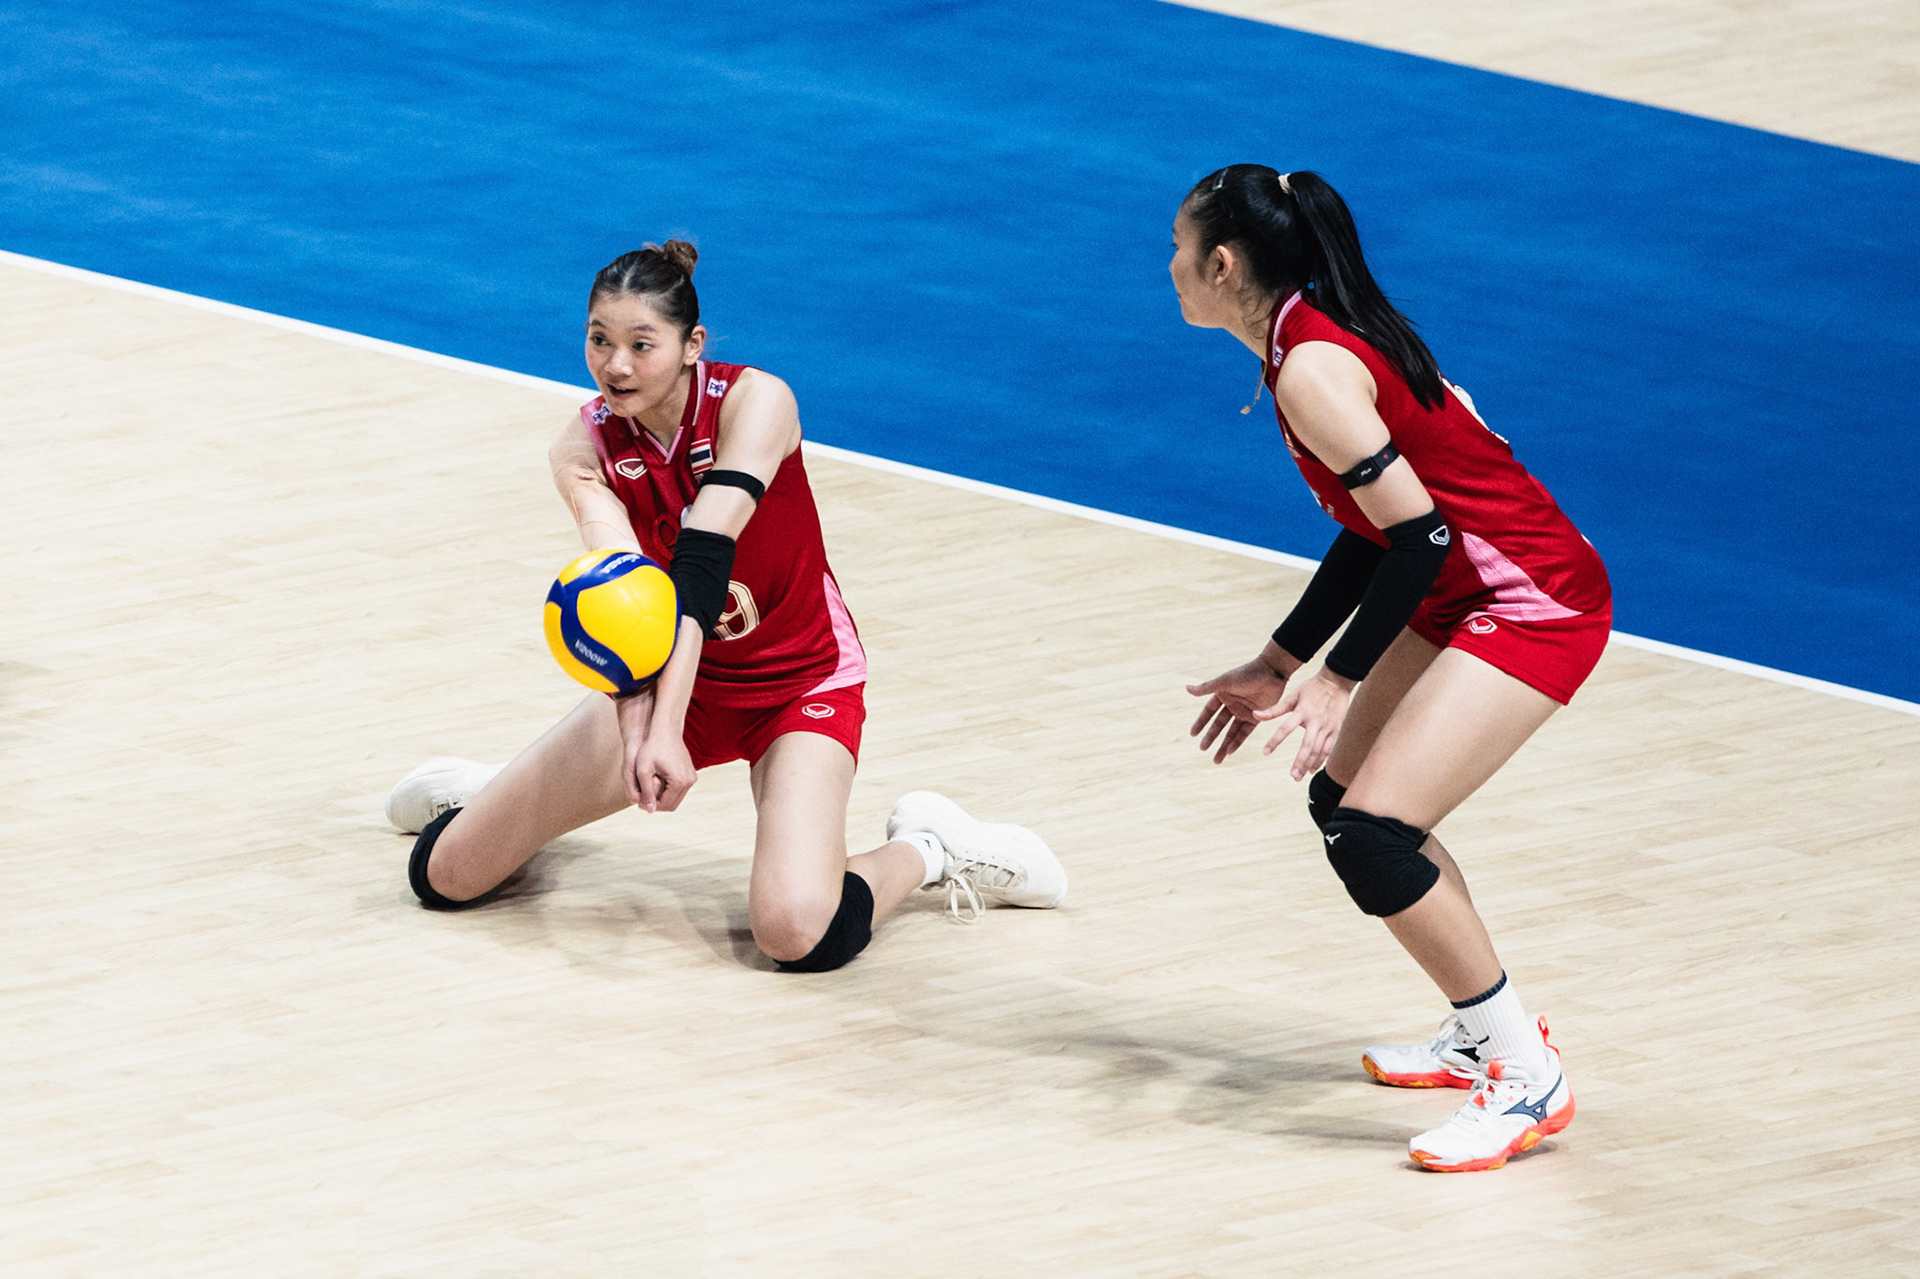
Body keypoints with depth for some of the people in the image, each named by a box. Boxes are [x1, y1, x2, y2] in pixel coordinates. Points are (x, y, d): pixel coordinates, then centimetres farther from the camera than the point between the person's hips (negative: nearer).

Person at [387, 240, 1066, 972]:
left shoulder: (754, 402, -25)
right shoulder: (584, 450, -14)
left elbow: (704, 560, -37)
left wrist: (667, 728, -47)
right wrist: (638, 717, -51)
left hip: (800, 684, -4)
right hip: (667, 677, 4)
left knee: (796, 932, -30)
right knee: (444, 874, -1)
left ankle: (921, 850, 3)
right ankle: (496, 794, 36)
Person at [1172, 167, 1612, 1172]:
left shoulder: (1313, 372, -21)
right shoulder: (1320, 337, 9)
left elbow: (1419, 533, -23)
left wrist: (1338, 677, -19)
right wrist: (1280, 665, 18)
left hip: (1535, 606, -10)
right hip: (1467, 590, 10)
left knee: (1371, 835, -15)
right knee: (1341, 793, 16)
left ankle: (1526, 1077, -6)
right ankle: (1482, 1036, 29)